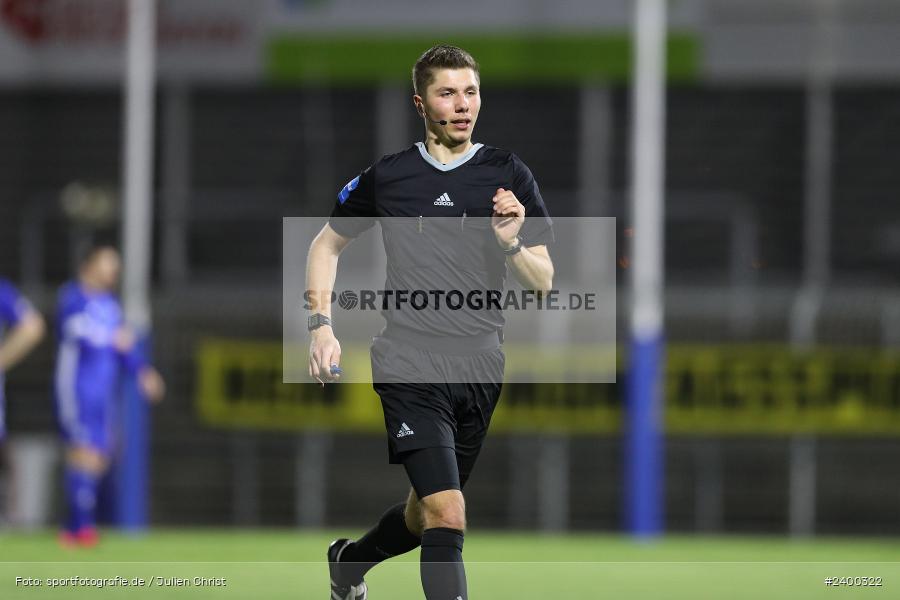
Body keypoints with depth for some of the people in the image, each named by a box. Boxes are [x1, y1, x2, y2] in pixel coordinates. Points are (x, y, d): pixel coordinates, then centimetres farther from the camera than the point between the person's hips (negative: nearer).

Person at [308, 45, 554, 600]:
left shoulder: (510, 175, 5)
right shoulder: (386, 177, 4)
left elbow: (543, 282, 5)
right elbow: (327, 245, 18)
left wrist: (511, 244, -16)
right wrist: (321, 327, 6)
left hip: (481, 367, 3)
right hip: (409, 364, -3)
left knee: (426, 515, 17)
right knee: (447, 514, -19)